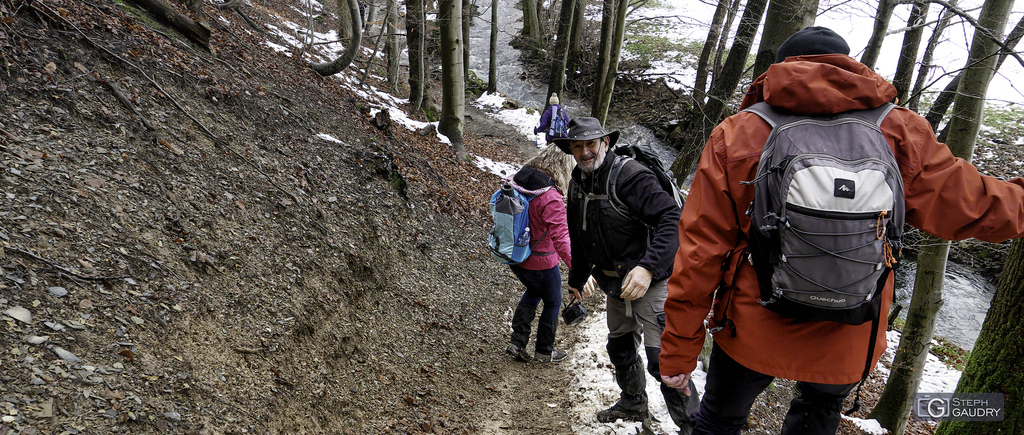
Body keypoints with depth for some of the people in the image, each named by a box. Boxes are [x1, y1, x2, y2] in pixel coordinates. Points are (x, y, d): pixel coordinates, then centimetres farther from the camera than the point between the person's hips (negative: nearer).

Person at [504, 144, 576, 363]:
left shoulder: (515, 184, -4)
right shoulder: (550, 199, -26)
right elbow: (560, 239, -31)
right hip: (540, 263, -7)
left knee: (533, 291, 32)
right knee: (553, 303, 19)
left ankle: (517, 342, 29)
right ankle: (545, 351, 35)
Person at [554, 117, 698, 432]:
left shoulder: (629, 175, -20)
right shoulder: (577, 185, 6)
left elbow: (673, 219, -29)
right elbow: (579, 239, 20)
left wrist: (648, 267, -38)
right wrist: (577, 279, 30)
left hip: (649, 280, -8)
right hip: (615, 285, 9)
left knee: (661, 358, -14)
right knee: (620, 348, 22)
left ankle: (692, 424, 3)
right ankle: (634, 405, 45)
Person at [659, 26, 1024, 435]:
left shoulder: (736, 137, -12)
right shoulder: (899, 134, -9)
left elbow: (700, 251, -13)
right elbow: (973, 206, 0)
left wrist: (679, 349, -5)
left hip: (751, 335, -1)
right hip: (848, 342, 2)